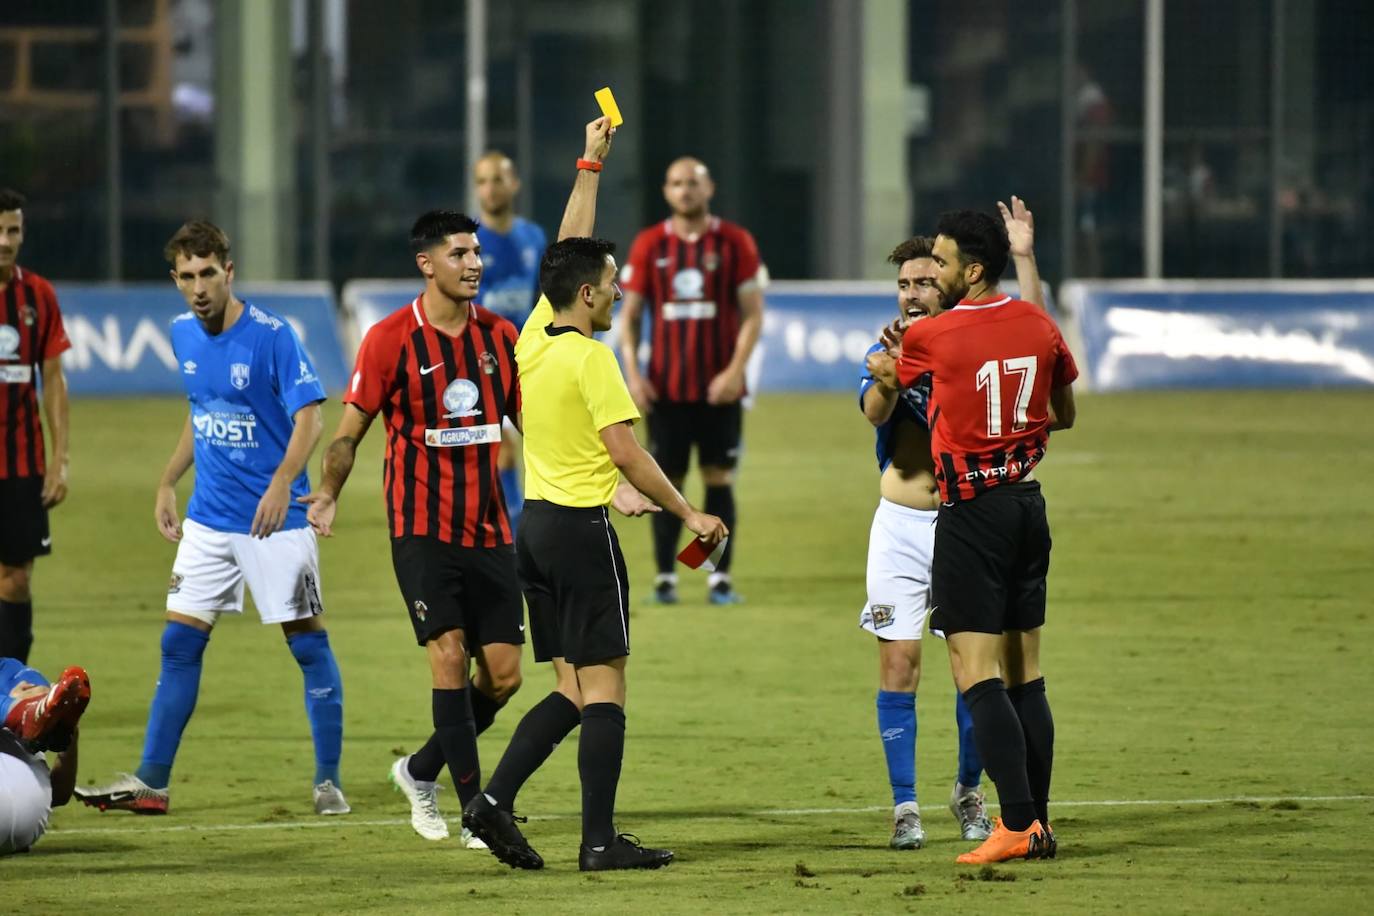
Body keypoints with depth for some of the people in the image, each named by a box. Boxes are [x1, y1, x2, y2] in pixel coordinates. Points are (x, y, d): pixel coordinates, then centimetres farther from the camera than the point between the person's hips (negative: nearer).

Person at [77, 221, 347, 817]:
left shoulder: (272, 336, -14)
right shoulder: (184, 334, 6)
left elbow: (310, 416, -19)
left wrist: (282, 483, -33)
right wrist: (168, 484, 17)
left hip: (274, 518, -6)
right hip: (209, 518, 6)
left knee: (308, 642, -2)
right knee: (179, 642, 4)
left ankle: (328, 783, 7)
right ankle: (151, 783, 7)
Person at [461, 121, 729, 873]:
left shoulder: (534, 337, 7)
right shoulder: (589, 357, -14)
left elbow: (567, 250, 21)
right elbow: (625, 453, -16)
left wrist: (591, 163, 26)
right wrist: (687, 514, -8)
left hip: (536, 523, 8)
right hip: (582, 528, -8)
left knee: (571, 691, 11)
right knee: (602, 688, -4)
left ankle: (495, 799, -2)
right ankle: (600, 840, -5)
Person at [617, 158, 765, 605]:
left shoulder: (735, 243, 1)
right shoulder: (649, 245, 5)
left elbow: (753, 313, 0)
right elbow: (629, 315, 7)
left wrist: (735, 371, -12)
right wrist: (632, 374, -5)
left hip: (719, 387, -1)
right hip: (665, 387, 1)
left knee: (719, 478, -1)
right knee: (667, 480, 2)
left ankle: (720, 578, 3)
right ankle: (664, 576, 8)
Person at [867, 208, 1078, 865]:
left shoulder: (932, 336, -12)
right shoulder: (1038, 326, 4)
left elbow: (888, 375, 12)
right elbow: (1064, 414, 19)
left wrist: (876, 362, 34)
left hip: (973, 511, -7)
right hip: (1029, 502, 7)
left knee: (976, 674, -8)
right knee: (1025, 676, 11)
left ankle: (1018, 825, -16)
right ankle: (1038, 823, 14)